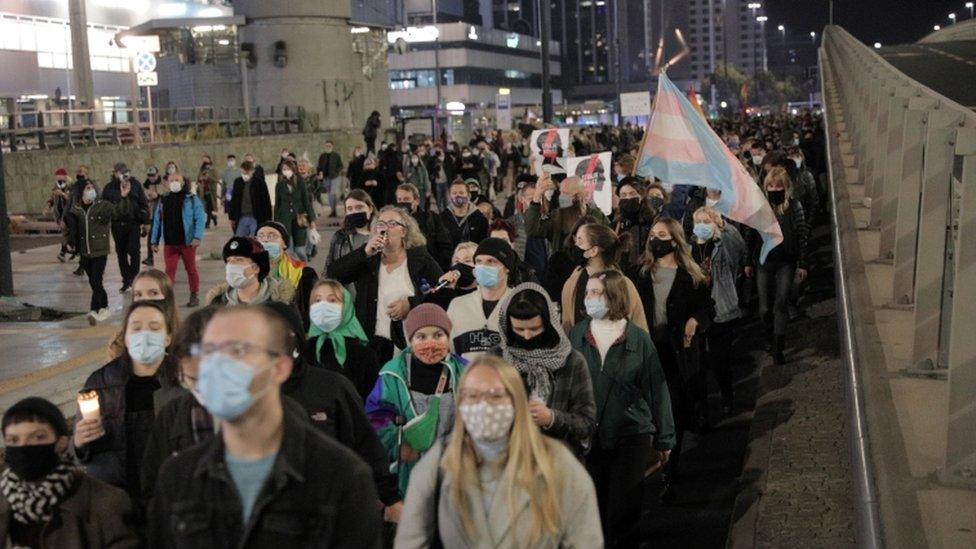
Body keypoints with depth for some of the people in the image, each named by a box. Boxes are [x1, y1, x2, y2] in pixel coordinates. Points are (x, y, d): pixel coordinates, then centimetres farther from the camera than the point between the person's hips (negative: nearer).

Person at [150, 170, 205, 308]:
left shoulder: (191, 199, -2)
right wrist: (155, 241, 10)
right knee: (169, 270, -1)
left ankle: (194, 296, 20)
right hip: (169, 243, 3)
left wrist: (198, 237, -21)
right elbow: (157, 221, 13)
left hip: (187, 242, -3)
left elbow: (200, 219, -9)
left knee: (191, 269, 9)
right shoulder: (164, 201, 10)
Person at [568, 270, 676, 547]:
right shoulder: (576, 335, 1)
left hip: (631, 438, -2)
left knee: (623, 515, 2)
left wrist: (663, 440, 1)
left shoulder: (638, 338, -4)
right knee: (593, 512, 10)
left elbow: (657, 390, -1)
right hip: (586, 438, 2)